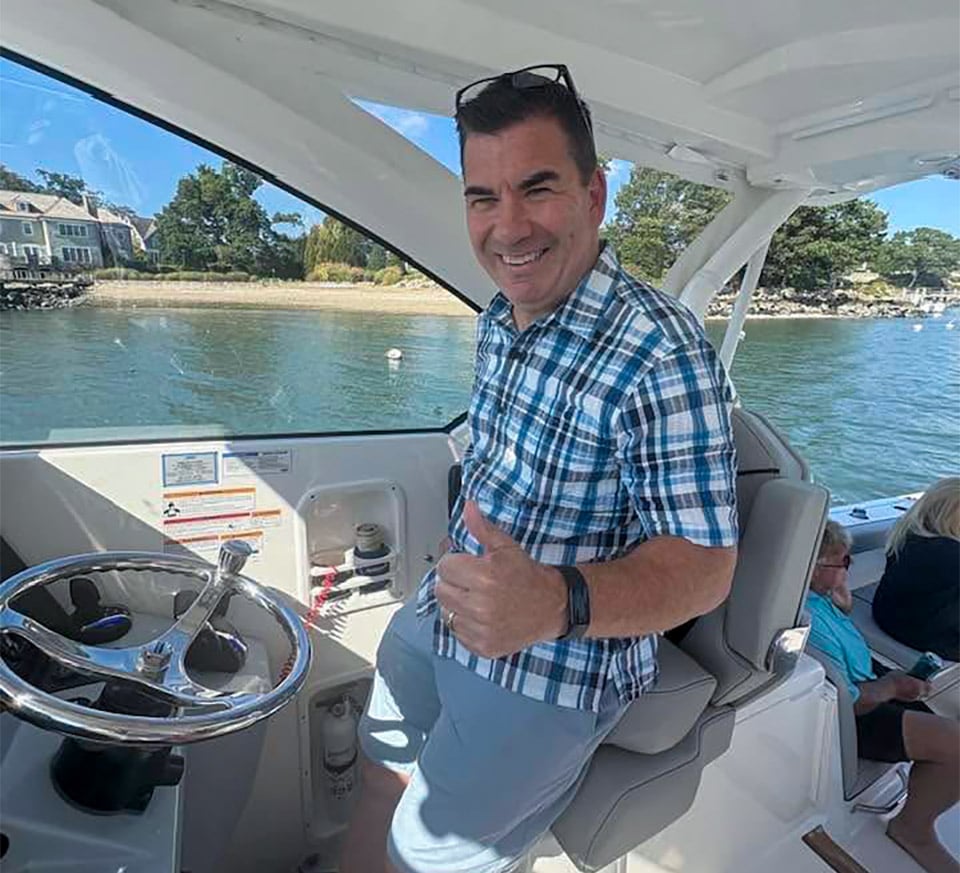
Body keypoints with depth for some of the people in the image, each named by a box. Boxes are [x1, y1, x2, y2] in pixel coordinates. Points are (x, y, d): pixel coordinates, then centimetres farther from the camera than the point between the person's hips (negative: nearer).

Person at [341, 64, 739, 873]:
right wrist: (466, 580, 17)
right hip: (441, 617, 8)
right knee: (383, 778, 25)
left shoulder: (662, 352, -26)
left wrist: (557, 602, -43)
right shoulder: (499, 319, 1)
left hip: (556, 668, -7)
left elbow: (704, 565, -25)